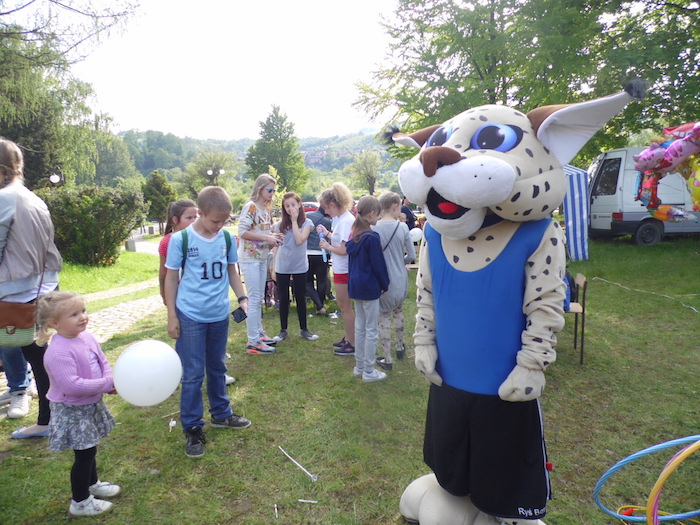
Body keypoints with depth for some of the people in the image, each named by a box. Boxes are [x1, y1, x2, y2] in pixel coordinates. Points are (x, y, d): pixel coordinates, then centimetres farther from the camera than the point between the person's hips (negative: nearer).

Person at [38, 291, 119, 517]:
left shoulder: (87, 336, -4)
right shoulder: (58, 352, -29)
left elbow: (103, 362, 6)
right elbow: (72, 385, -33)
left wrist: (111, 382, -13)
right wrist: (108, 383, -27)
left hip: (92, 405, 8)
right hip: (73, 412, -8)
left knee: (89, 449, 26)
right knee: (84, 454, 5)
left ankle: (92, 484, 48)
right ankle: (80, 503, 25)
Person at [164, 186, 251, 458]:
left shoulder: (228, 238, -1)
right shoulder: (180, 239, -11)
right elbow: (171, 278, -4)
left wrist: (242, 298, -1)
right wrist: (171, 317, -4)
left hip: (220, 315, 4)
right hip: (190, 316, -4)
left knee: (218, 368, 19)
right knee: (193, 374, 3)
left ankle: (221, 413, 37)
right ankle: (192, 428, 18)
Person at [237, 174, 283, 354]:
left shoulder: (266, 209, 13)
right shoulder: (250, 207, -11)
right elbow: (242, 231, -18)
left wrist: (273, 236, 1)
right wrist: (266, 237, -19)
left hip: (262, 258, 8)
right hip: (250, 258, -8)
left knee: (259, 298, 15)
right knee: (254, 299, -6)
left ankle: (259, 332, 26)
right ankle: (253, 342, 0)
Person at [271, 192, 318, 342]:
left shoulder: (306, 223, -3)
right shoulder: (279, 225, 3)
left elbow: (299, 240, -18)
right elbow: (275, 247, 6)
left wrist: (294, 221, -14)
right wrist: (273, 267, 3)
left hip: (299, 267, -1)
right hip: (282, 267, 1)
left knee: (301, 298, 9)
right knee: (283, 299, 8)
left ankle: (303, 329, 21)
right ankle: (283, 330, 19)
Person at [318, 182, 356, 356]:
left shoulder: (346, 221, -21)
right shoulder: (344, 218, 9)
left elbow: (344, 250, -25)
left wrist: (327, 246, -11)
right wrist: (327, 233, 10)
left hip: (344, 270, -10)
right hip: (341, 269, 10)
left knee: (346, 307, 2)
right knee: (343, 305, 19)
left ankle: (352, 344, 14)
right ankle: (348, 339, 32)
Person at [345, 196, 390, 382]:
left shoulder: (354, 235, 7)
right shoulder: (372, 237, -18)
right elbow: (378, 264, -15)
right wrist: (385, 285, -3)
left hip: (355, 285, 8)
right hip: (370, 287, -8)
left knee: (359, 327, 16)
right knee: (371, 330, 2)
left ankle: (359, 366, 26)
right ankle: (369, 371, 11)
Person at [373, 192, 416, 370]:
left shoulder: (373, 228, -14)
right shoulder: (402, 227, -8)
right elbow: (411, 256, -5)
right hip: (400, 279, 3)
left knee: (384, 318, 7)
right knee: (398, 311, 25)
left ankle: (387, 359, 15)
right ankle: (400, 348, 41)